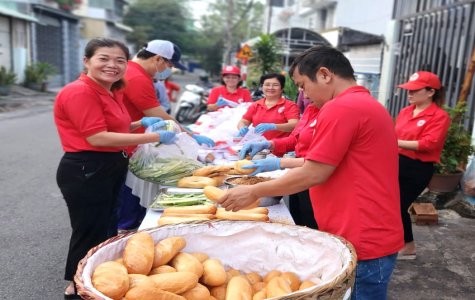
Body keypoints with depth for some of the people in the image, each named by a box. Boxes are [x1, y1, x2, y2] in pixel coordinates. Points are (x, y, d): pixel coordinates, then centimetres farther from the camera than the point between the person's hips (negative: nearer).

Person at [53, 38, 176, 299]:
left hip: (111, 167, 10)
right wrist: (155, 137, -23)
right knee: (90, 232, 4)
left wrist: (141, 123, 2)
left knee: (106, 228, 21)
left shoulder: (112, 92, 10)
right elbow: (98, 138, -25)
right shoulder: (79, 92, -19)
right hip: (85, 171, -10)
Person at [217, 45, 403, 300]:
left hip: (363, 243, -10)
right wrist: (281, 163, 18)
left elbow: (313, 175, -17)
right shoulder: (367, 105, 14)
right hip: (372, 235, 10)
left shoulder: (341, 108, -18)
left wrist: (254, 192, -6)